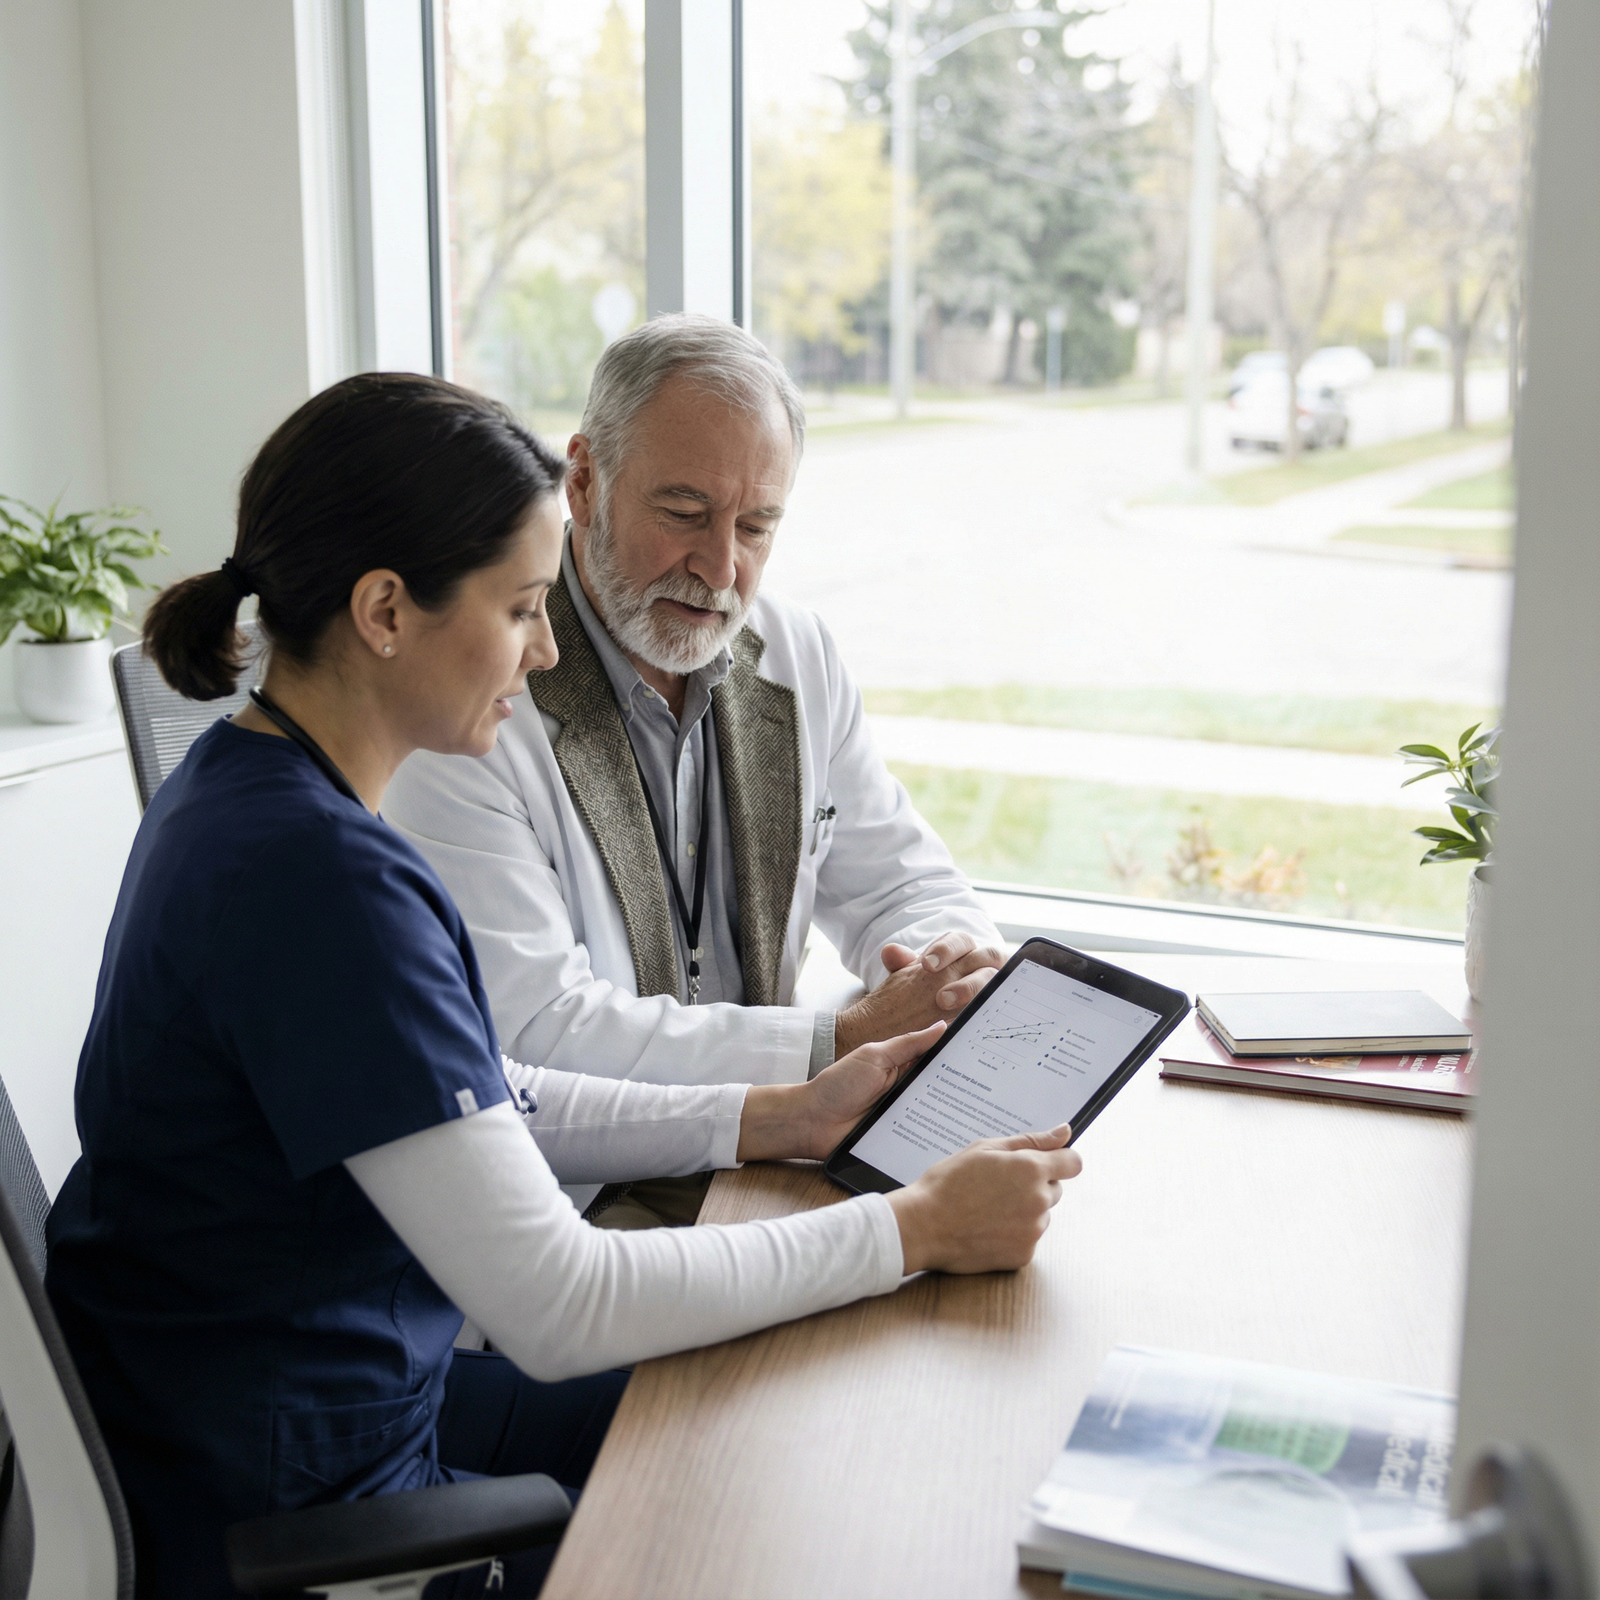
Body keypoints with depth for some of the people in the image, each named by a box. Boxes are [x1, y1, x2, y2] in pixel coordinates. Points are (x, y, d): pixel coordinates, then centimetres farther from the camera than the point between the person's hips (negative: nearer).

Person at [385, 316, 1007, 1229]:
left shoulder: (796, 656, 6)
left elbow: (902, 885, 14)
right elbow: (537, 1033, -20)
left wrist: (954, 972, -10)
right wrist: (843, 1042, -22)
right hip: (570, 1201, -6)